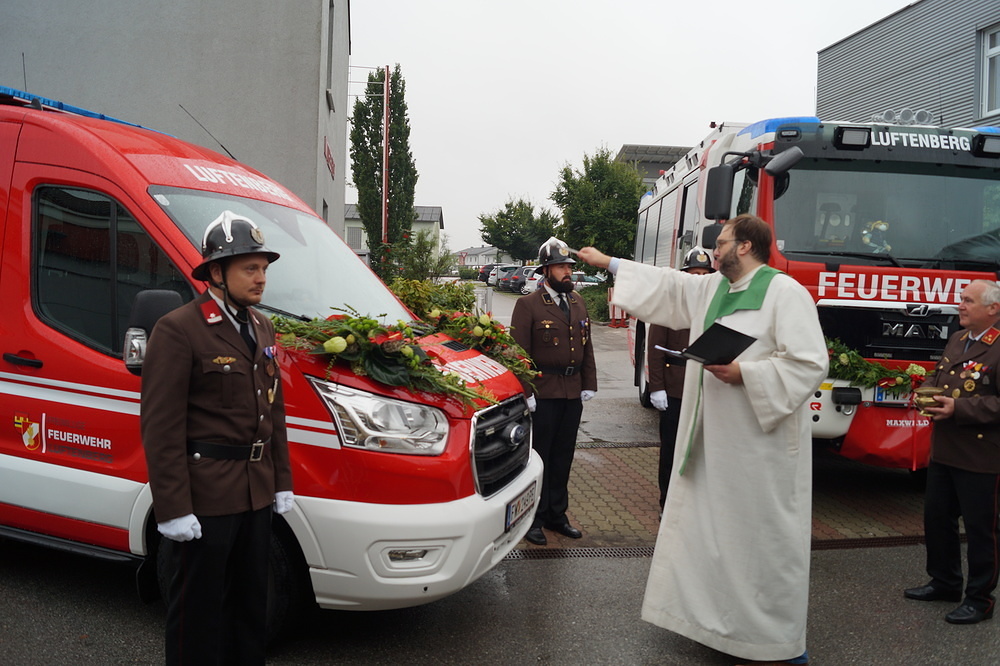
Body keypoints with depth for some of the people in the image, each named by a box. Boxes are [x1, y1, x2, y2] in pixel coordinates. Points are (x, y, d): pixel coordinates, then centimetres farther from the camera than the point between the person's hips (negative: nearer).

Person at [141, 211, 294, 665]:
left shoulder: (261, 328, 11)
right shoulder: (178, 330, -14)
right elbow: (161, 427, -17)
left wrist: (282, 482, 14)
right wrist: (173, 508, -19)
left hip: (256, 494, 8)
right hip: (204, 499, -8)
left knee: (251, 603, 20)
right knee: (198, 610, 7)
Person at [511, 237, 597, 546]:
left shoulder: (578, 303, 12)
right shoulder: (528, 304, -7)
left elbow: (587, 346, 15)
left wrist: (589, 385, 7)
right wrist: (526, 392, -15)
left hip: (573, 393, 6)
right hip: (543, 392, -6)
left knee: (563, 456, 14)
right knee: (538, 457, 3)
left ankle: (556, 514, 27)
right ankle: (534, 519, 15)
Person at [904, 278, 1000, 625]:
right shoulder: (957, 340, 12)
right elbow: (937, 375, 21)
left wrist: (958, 408, -24)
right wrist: (927, 392, 1)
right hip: (944, 451, 9)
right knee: (936, 517, 17)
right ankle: (944, 583, 35)